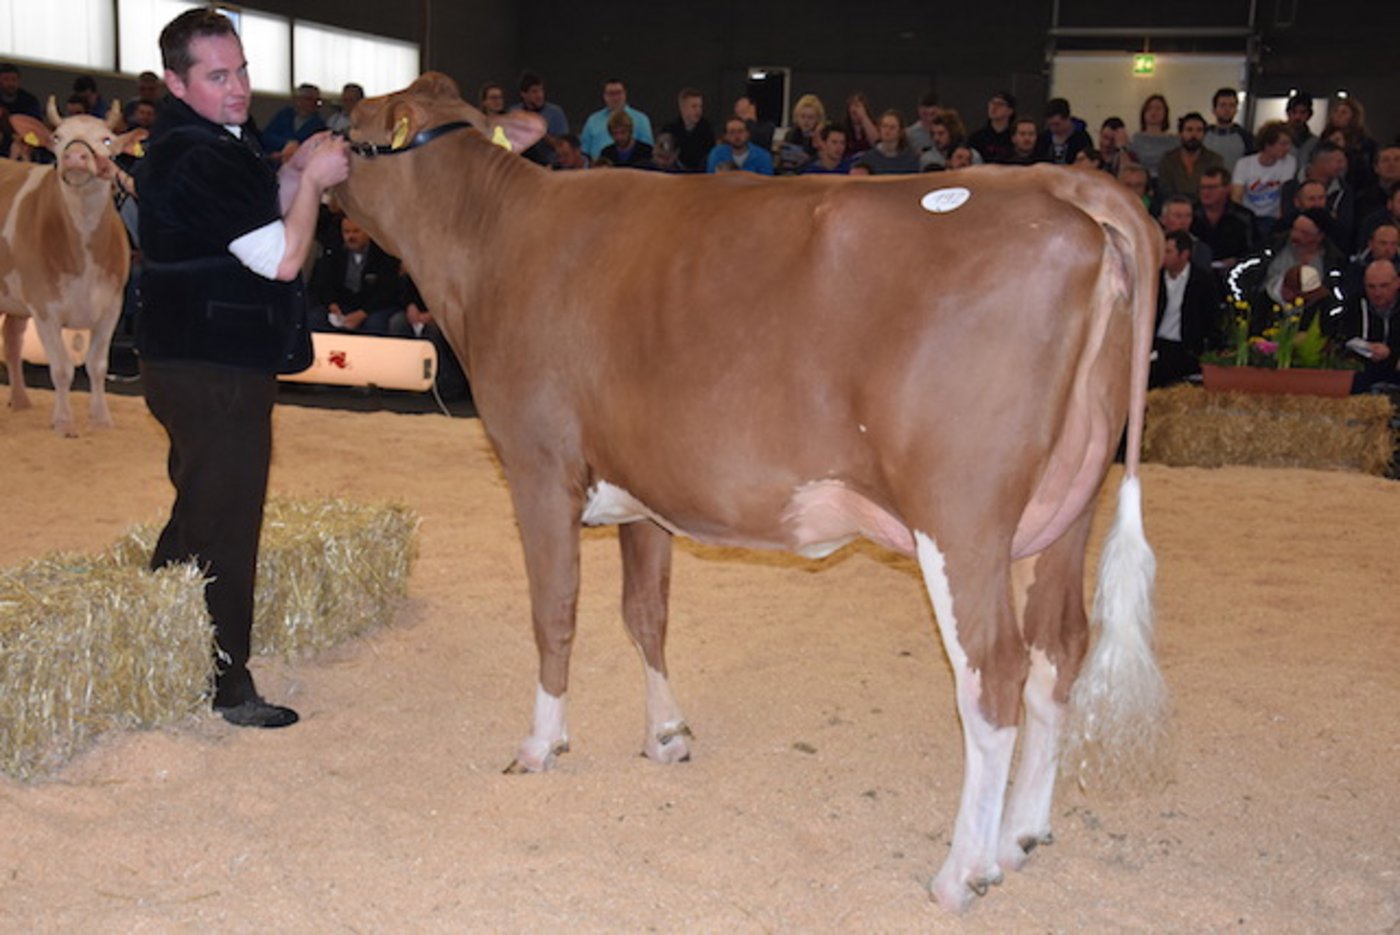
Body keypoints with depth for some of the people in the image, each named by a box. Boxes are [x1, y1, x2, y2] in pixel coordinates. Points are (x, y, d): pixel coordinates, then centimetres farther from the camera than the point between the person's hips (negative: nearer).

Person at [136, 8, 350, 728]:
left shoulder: (217, 141, 12)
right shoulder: (195, 158, -20)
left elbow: (259, 219, 19)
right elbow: (282, 259, -22)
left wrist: (295, 173, 4)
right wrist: (312, 179, -10)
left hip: (192, 363, 11)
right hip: (214, 371, -11)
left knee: (197, 515, 21)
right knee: (224, 527, -3)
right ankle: (224, 688, 7)